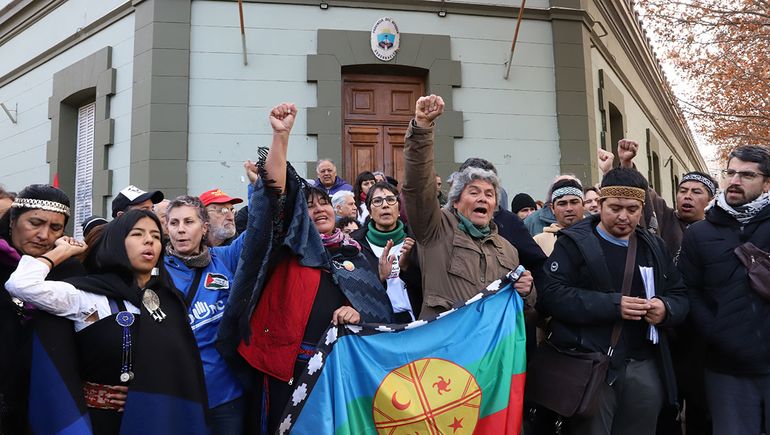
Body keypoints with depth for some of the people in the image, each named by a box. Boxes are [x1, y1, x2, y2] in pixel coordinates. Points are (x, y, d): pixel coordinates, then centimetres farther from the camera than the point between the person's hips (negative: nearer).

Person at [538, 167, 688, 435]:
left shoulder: (654, 246, 14)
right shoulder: (574, 243, -4)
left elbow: (679, 296, 15)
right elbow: (551, 295, -15)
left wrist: (666, 309, -9)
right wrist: (612, 305, -22)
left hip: (646, 367, 5)